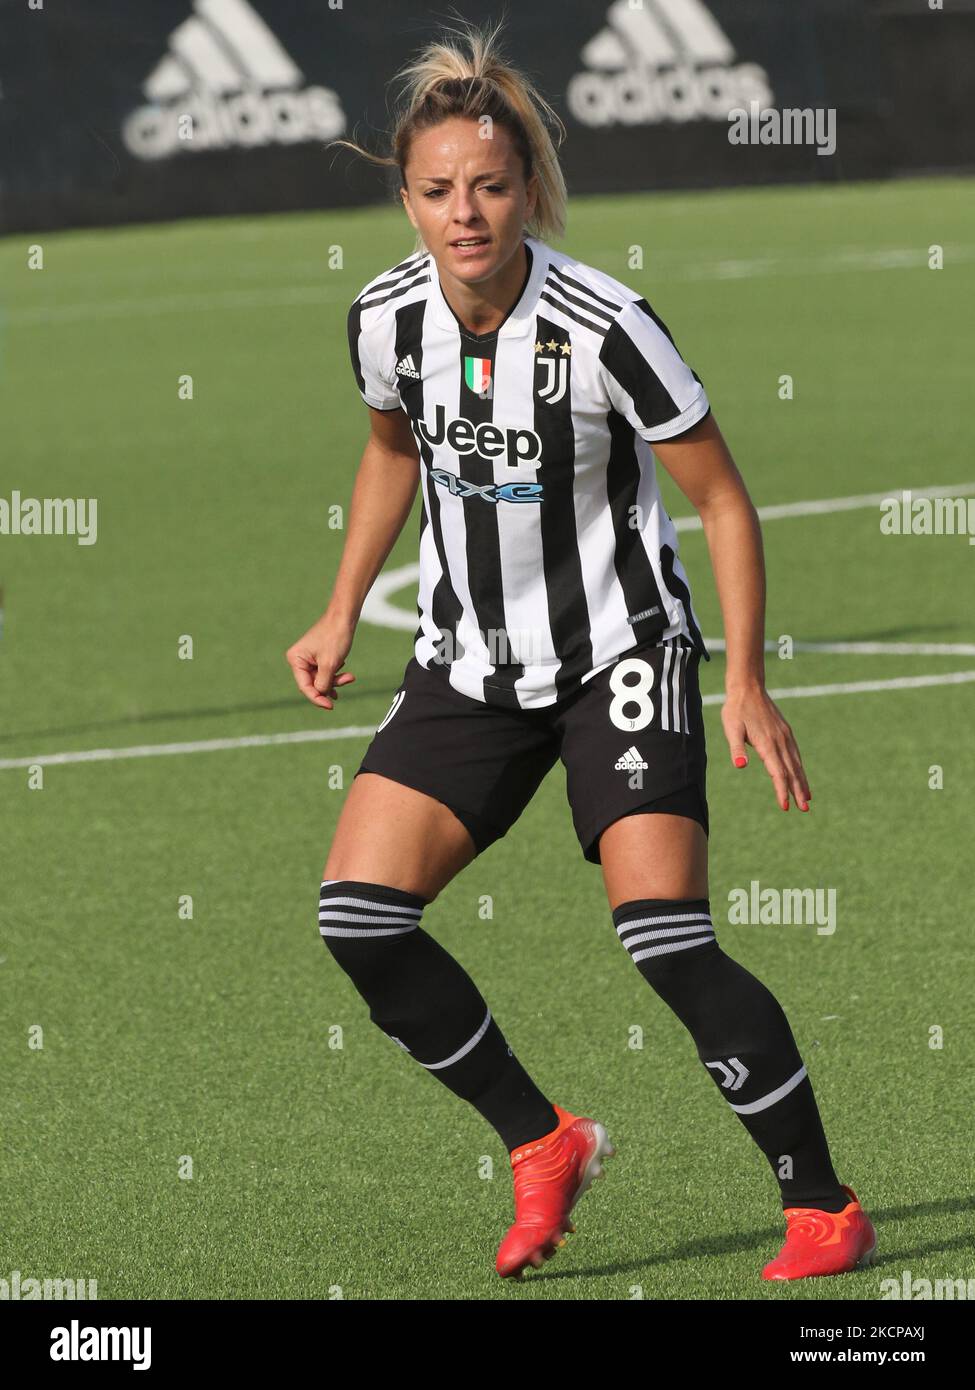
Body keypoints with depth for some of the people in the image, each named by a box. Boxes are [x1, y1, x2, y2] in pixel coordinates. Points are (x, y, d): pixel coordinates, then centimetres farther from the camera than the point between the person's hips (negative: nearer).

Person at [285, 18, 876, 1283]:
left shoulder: (603, 327, -21)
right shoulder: (388, 319, -7)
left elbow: (722, 499, -11)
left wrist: (748, 684, -15)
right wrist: (343, 613, 12)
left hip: (623, 650, -5)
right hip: (469, 663, 5)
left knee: (663, 938, -20)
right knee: (357, 916, -10)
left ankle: (824, 1209, -6)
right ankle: (544, 1145, 9)